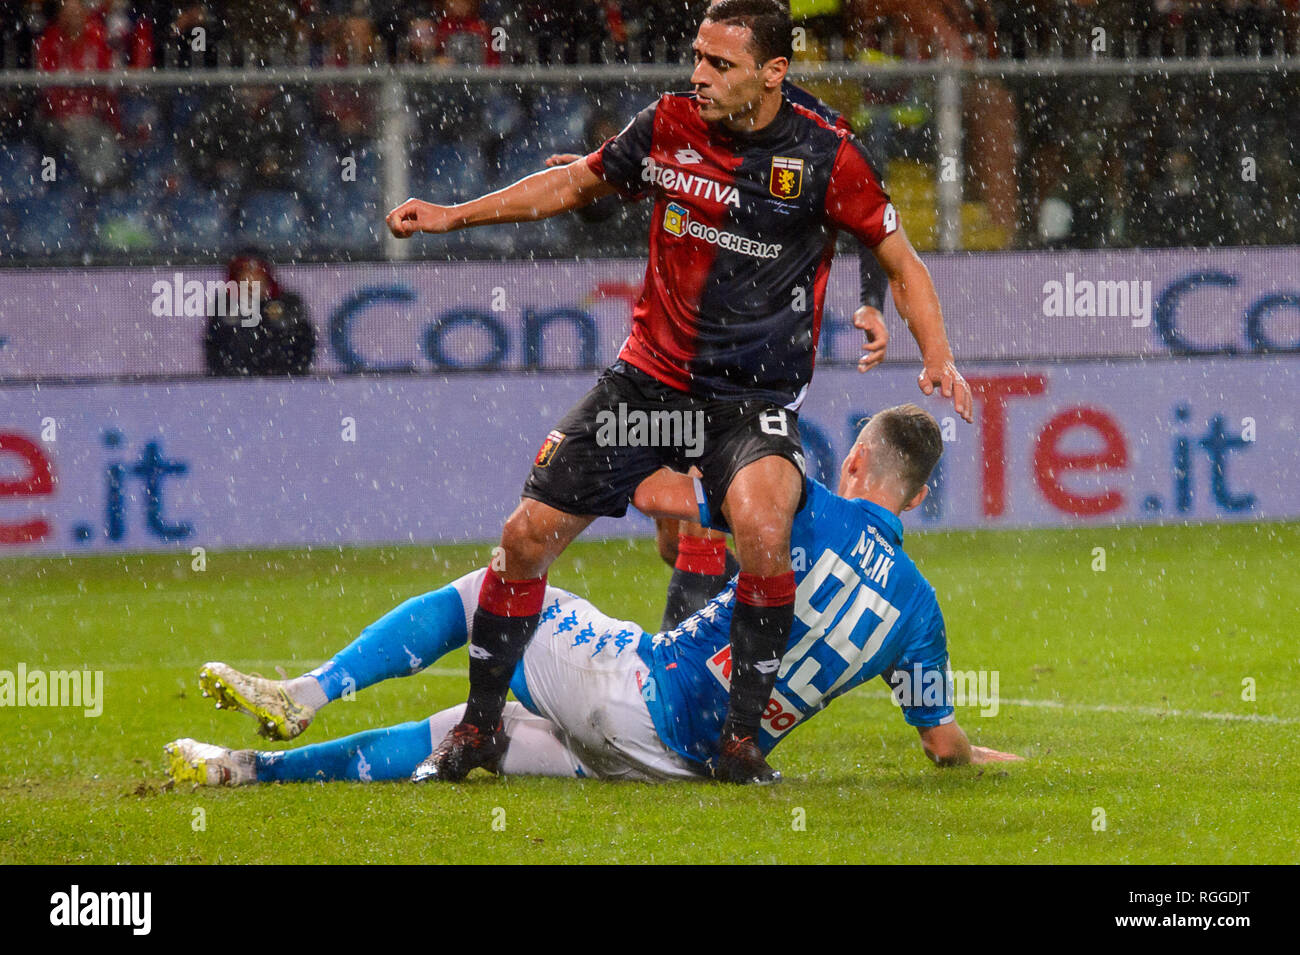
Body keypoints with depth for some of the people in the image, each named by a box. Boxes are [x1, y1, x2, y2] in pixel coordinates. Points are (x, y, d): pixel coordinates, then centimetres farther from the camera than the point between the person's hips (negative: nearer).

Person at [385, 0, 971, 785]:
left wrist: (938, 355, -16)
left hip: (755, 401, -4)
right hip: (649, 379, 4)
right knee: (527, 535, -1)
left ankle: (743, 737, -18)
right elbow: (577, 184, 16)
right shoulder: (669, 126, -2)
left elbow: (902, 260, -1)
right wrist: (454, 215, 13)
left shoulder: (822, 156, -11)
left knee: (762, 525, -33)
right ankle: (481, 724, 20)